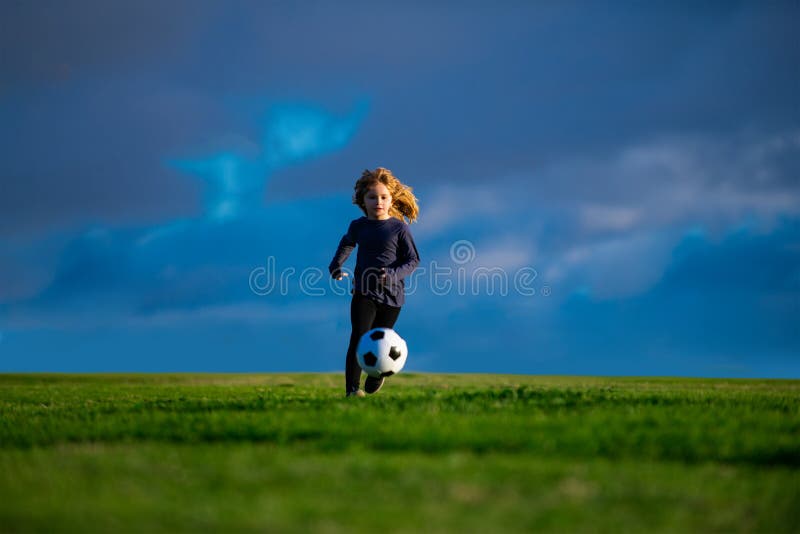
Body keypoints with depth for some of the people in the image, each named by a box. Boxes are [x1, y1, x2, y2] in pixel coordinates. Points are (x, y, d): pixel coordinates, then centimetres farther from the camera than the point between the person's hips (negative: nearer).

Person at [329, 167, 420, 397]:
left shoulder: (399, 228, -4)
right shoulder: (358, 226, 4)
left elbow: (413, 260, -1)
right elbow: (347, 243, 26)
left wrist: (394, 274, -17)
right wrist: (336, 266, 15)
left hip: (391, 294, -1)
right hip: (364, 292, 1)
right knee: (358, 338, -15)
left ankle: (374, 379, 36)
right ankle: (352, 387, -13)